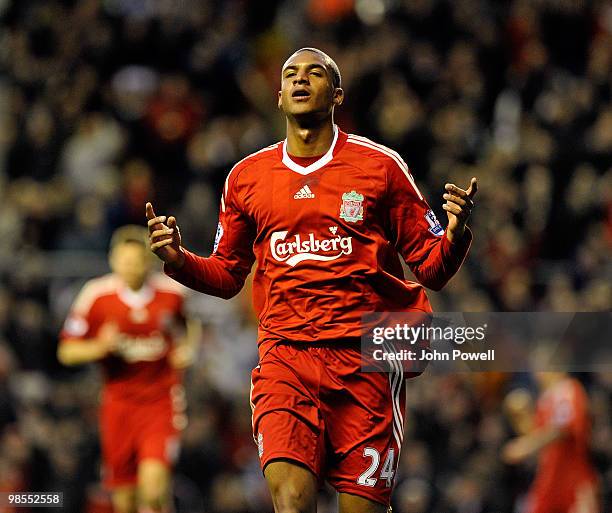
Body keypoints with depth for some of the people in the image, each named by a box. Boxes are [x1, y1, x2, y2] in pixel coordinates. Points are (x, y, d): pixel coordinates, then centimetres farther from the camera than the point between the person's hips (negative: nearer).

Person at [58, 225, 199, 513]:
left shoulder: (172, 292, -2)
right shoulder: (96, 295, -5)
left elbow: (190, 326, 22)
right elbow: (66, 352, 0)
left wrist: (187, 349, 2)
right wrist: (101, 346, -18)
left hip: (161, 401, -1)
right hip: (119, 403, 1)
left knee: (153, 489, -21)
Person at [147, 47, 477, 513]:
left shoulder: (381, 166, 5)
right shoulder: (246, 177, 12)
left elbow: (432, 269, 6)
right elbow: (226, 276, 22)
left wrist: (455, 235, -15)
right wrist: (178, 260, 2)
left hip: (365, 356, -1)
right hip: (284, 354, 1)